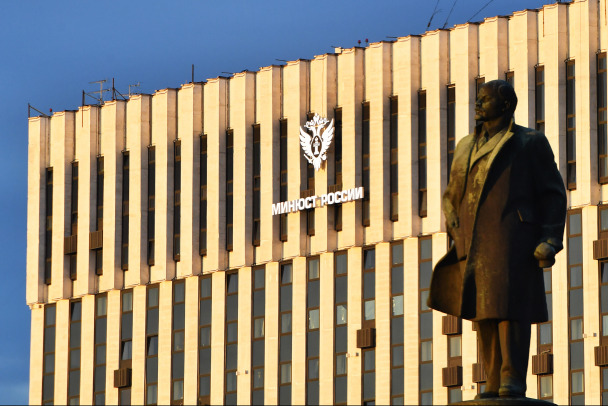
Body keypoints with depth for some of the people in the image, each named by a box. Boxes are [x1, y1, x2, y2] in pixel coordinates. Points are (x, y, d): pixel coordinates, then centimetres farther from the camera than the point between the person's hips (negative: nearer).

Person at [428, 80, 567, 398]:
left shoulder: (531, 142, 7)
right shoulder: (466, 147, 21)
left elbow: (553, 194, 4)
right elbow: (452, 196, 26)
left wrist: (550, 240, -8)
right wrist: (456, 234, 8)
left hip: (512, 238, -5)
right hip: (475, 244, 5)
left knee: (511, 306, -14)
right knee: (484, 312, 0)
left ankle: (513, 381, -16)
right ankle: (495, 385, 1)